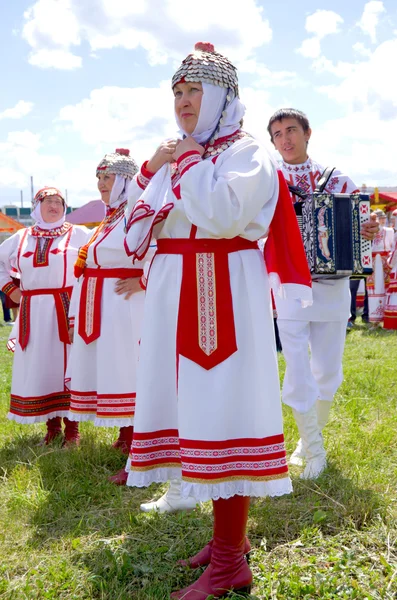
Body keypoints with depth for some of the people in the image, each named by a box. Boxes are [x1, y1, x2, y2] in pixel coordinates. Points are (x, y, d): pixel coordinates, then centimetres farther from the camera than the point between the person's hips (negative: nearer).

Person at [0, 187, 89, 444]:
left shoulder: (78, 234, 2)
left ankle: (72, 427, 6)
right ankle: (52, 426, 17)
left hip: (68, 309, -4)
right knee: (39, 368, 5)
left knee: (68, 366, -2)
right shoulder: (21, 238, 14)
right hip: (33, 313, 4)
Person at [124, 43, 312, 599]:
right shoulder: (179, 155, 19)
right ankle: (228, 536, 23)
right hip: (177, 295, 8)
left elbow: (224, 215, -21)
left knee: (221, 406, -9)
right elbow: (138, 227, 19)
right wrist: (152, 169, 7)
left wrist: (188, 164, -8)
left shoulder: (246, 152, -3)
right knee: (197, 406, 9)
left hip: (224, 294, -8)